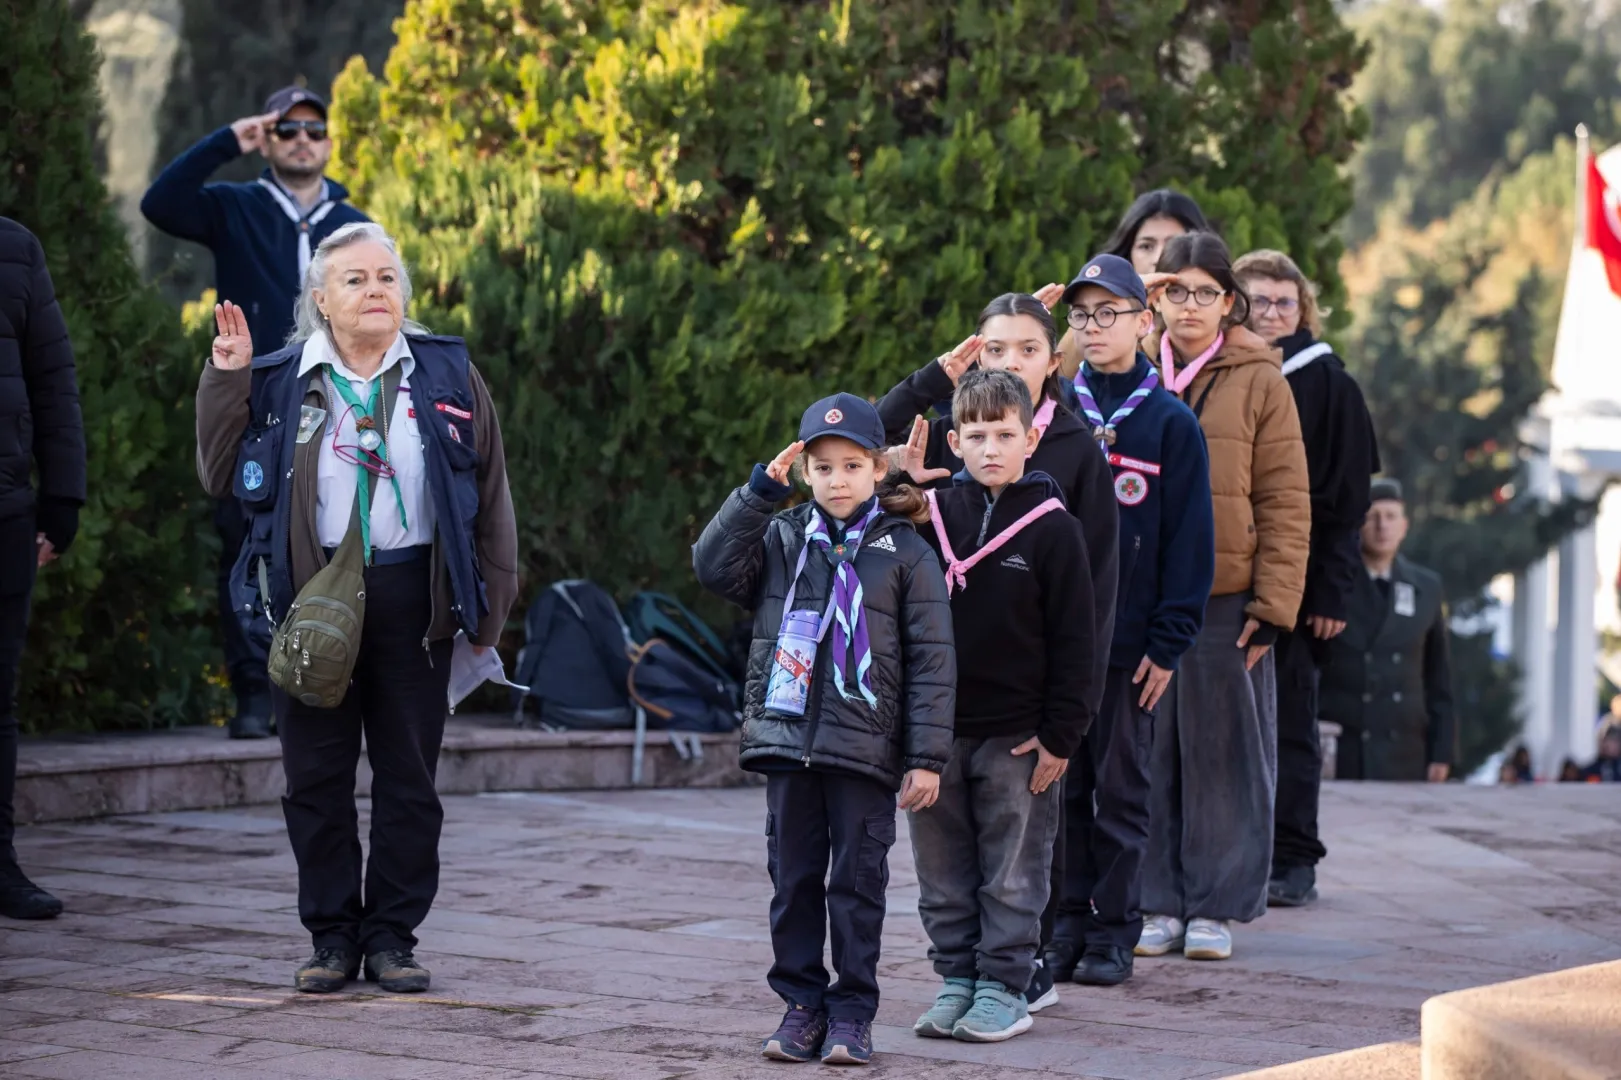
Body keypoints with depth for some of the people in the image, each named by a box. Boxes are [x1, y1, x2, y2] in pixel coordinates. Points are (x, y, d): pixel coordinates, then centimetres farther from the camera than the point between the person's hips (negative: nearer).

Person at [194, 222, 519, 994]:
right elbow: (219, 475, 6)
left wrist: (490, 604, 2)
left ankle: (392, 936, 14)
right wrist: (226, 382, -4)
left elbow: (489, 494, 7)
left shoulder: (446, 376, 5)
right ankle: (332, 936, 14)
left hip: (412, 602, 0)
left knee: (408, 778, 4)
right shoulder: (281, 380, 6)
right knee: (316, 777, 3)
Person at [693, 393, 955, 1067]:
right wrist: (760, 492, -10)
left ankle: (852, 1012, 10)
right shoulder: (780, 539, 10)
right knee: (794, 879, 8)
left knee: (857, 883, 2)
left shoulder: (905, 554, 1)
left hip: (865, 748, -3)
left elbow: (932, 659, -1)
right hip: (787, 739, 3)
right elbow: (715, 567, -6)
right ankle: (802, 1003, 16)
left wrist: (927, 757, -6)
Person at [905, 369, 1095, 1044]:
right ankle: (957, 980, 19)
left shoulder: (1052, 528, -5)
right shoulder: (933, 516, 4)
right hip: (938, 729, 4)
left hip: (1017, 735, -4)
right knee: (943, 871, 9)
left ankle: (1004, 987, 11)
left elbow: (1074, 640, -4)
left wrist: (1060, 734, -6)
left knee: (1012, 873, 3)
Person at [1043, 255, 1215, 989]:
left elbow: (1189, 538, -1)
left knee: (1120, 789, 3)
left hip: (1129, 642, -2)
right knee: (1061, 784, 5)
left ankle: (1114, 932, 10)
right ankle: (1067, 924, 12)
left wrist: (1169, 639, -6)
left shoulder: (1170, 423, 1)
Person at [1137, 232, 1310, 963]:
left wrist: (1273, 605, -8)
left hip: (1227, 599, -2)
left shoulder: (1259, 381, 1)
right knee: (1151, 753, 5)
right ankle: (1158, 902, 14)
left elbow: (1285, 503, -1)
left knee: (1222, 752, 4)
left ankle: (1216, 907, 12)